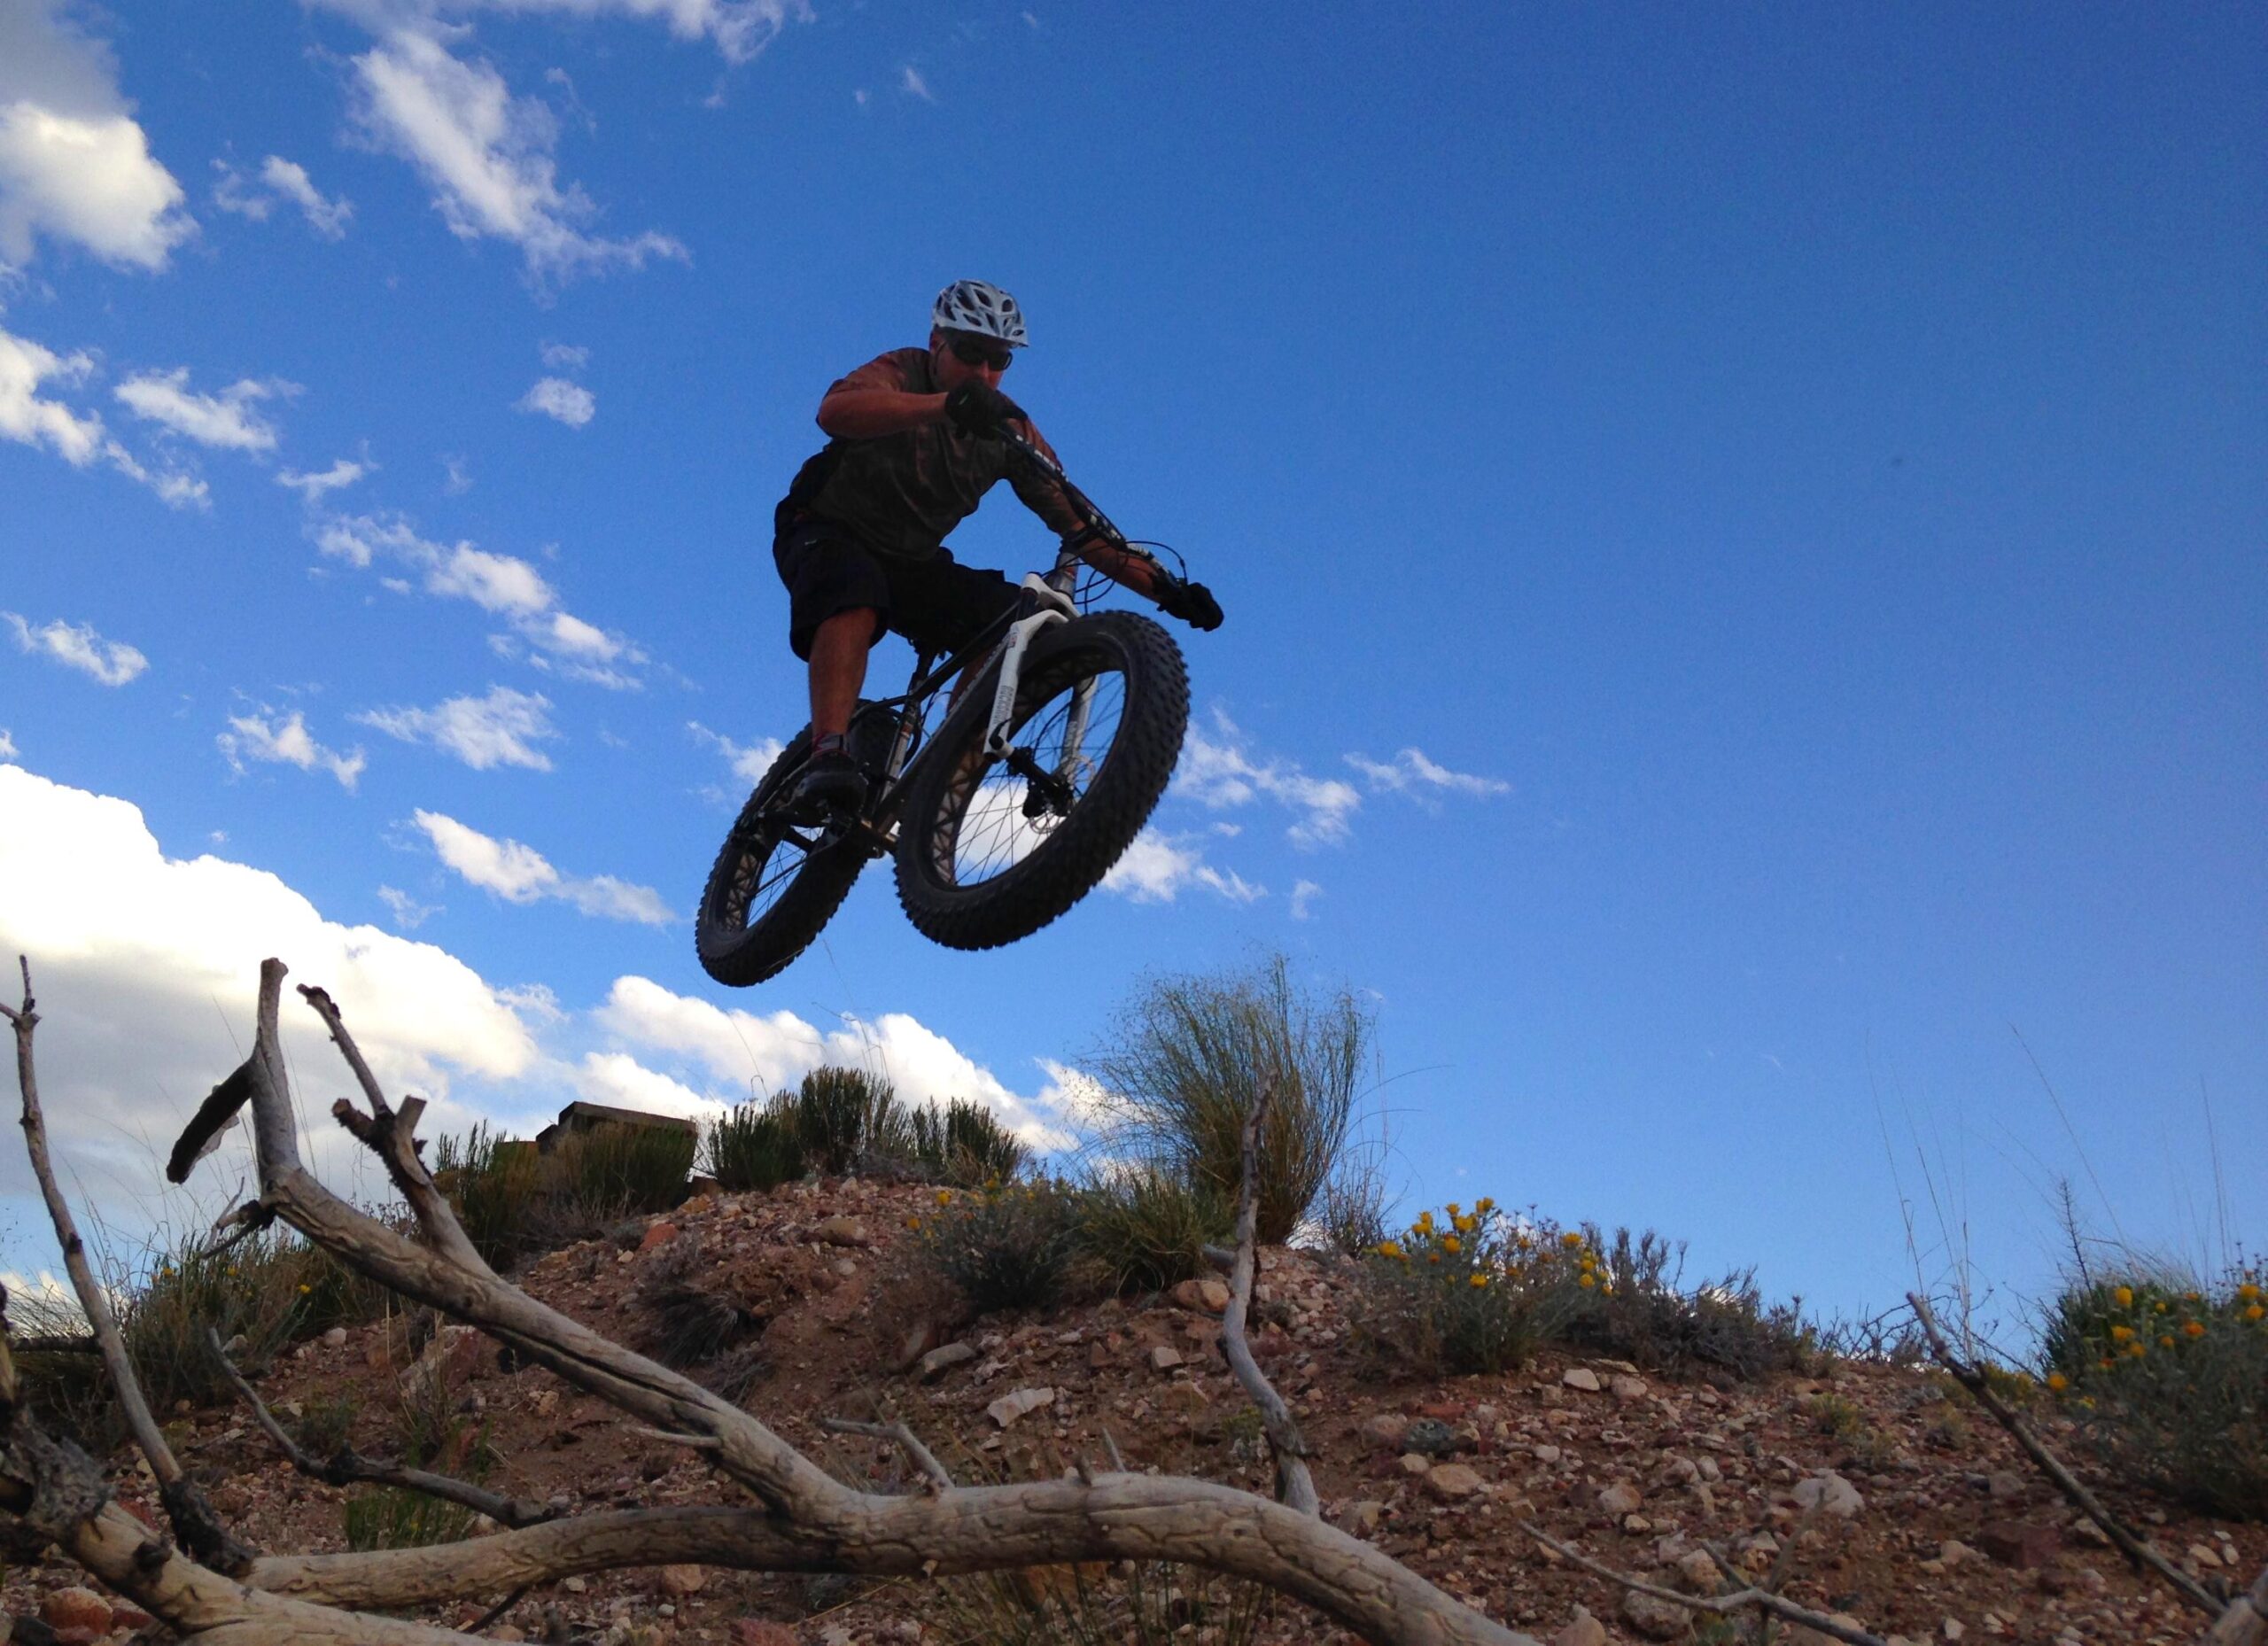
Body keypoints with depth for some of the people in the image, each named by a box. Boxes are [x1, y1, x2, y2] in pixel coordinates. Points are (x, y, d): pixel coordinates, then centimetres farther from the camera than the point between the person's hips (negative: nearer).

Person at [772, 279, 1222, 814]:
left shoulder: (1010, 429, -6)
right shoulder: (901, 374, -18)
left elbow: (1079, 523, -9)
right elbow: (834, 411, -43)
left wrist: (1165, 589, -22)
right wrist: (946, 404, -59)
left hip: (912, 560, 5)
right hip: (828, 532, -5)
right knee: (855, 597, -39)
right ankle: (828, 758, -49)